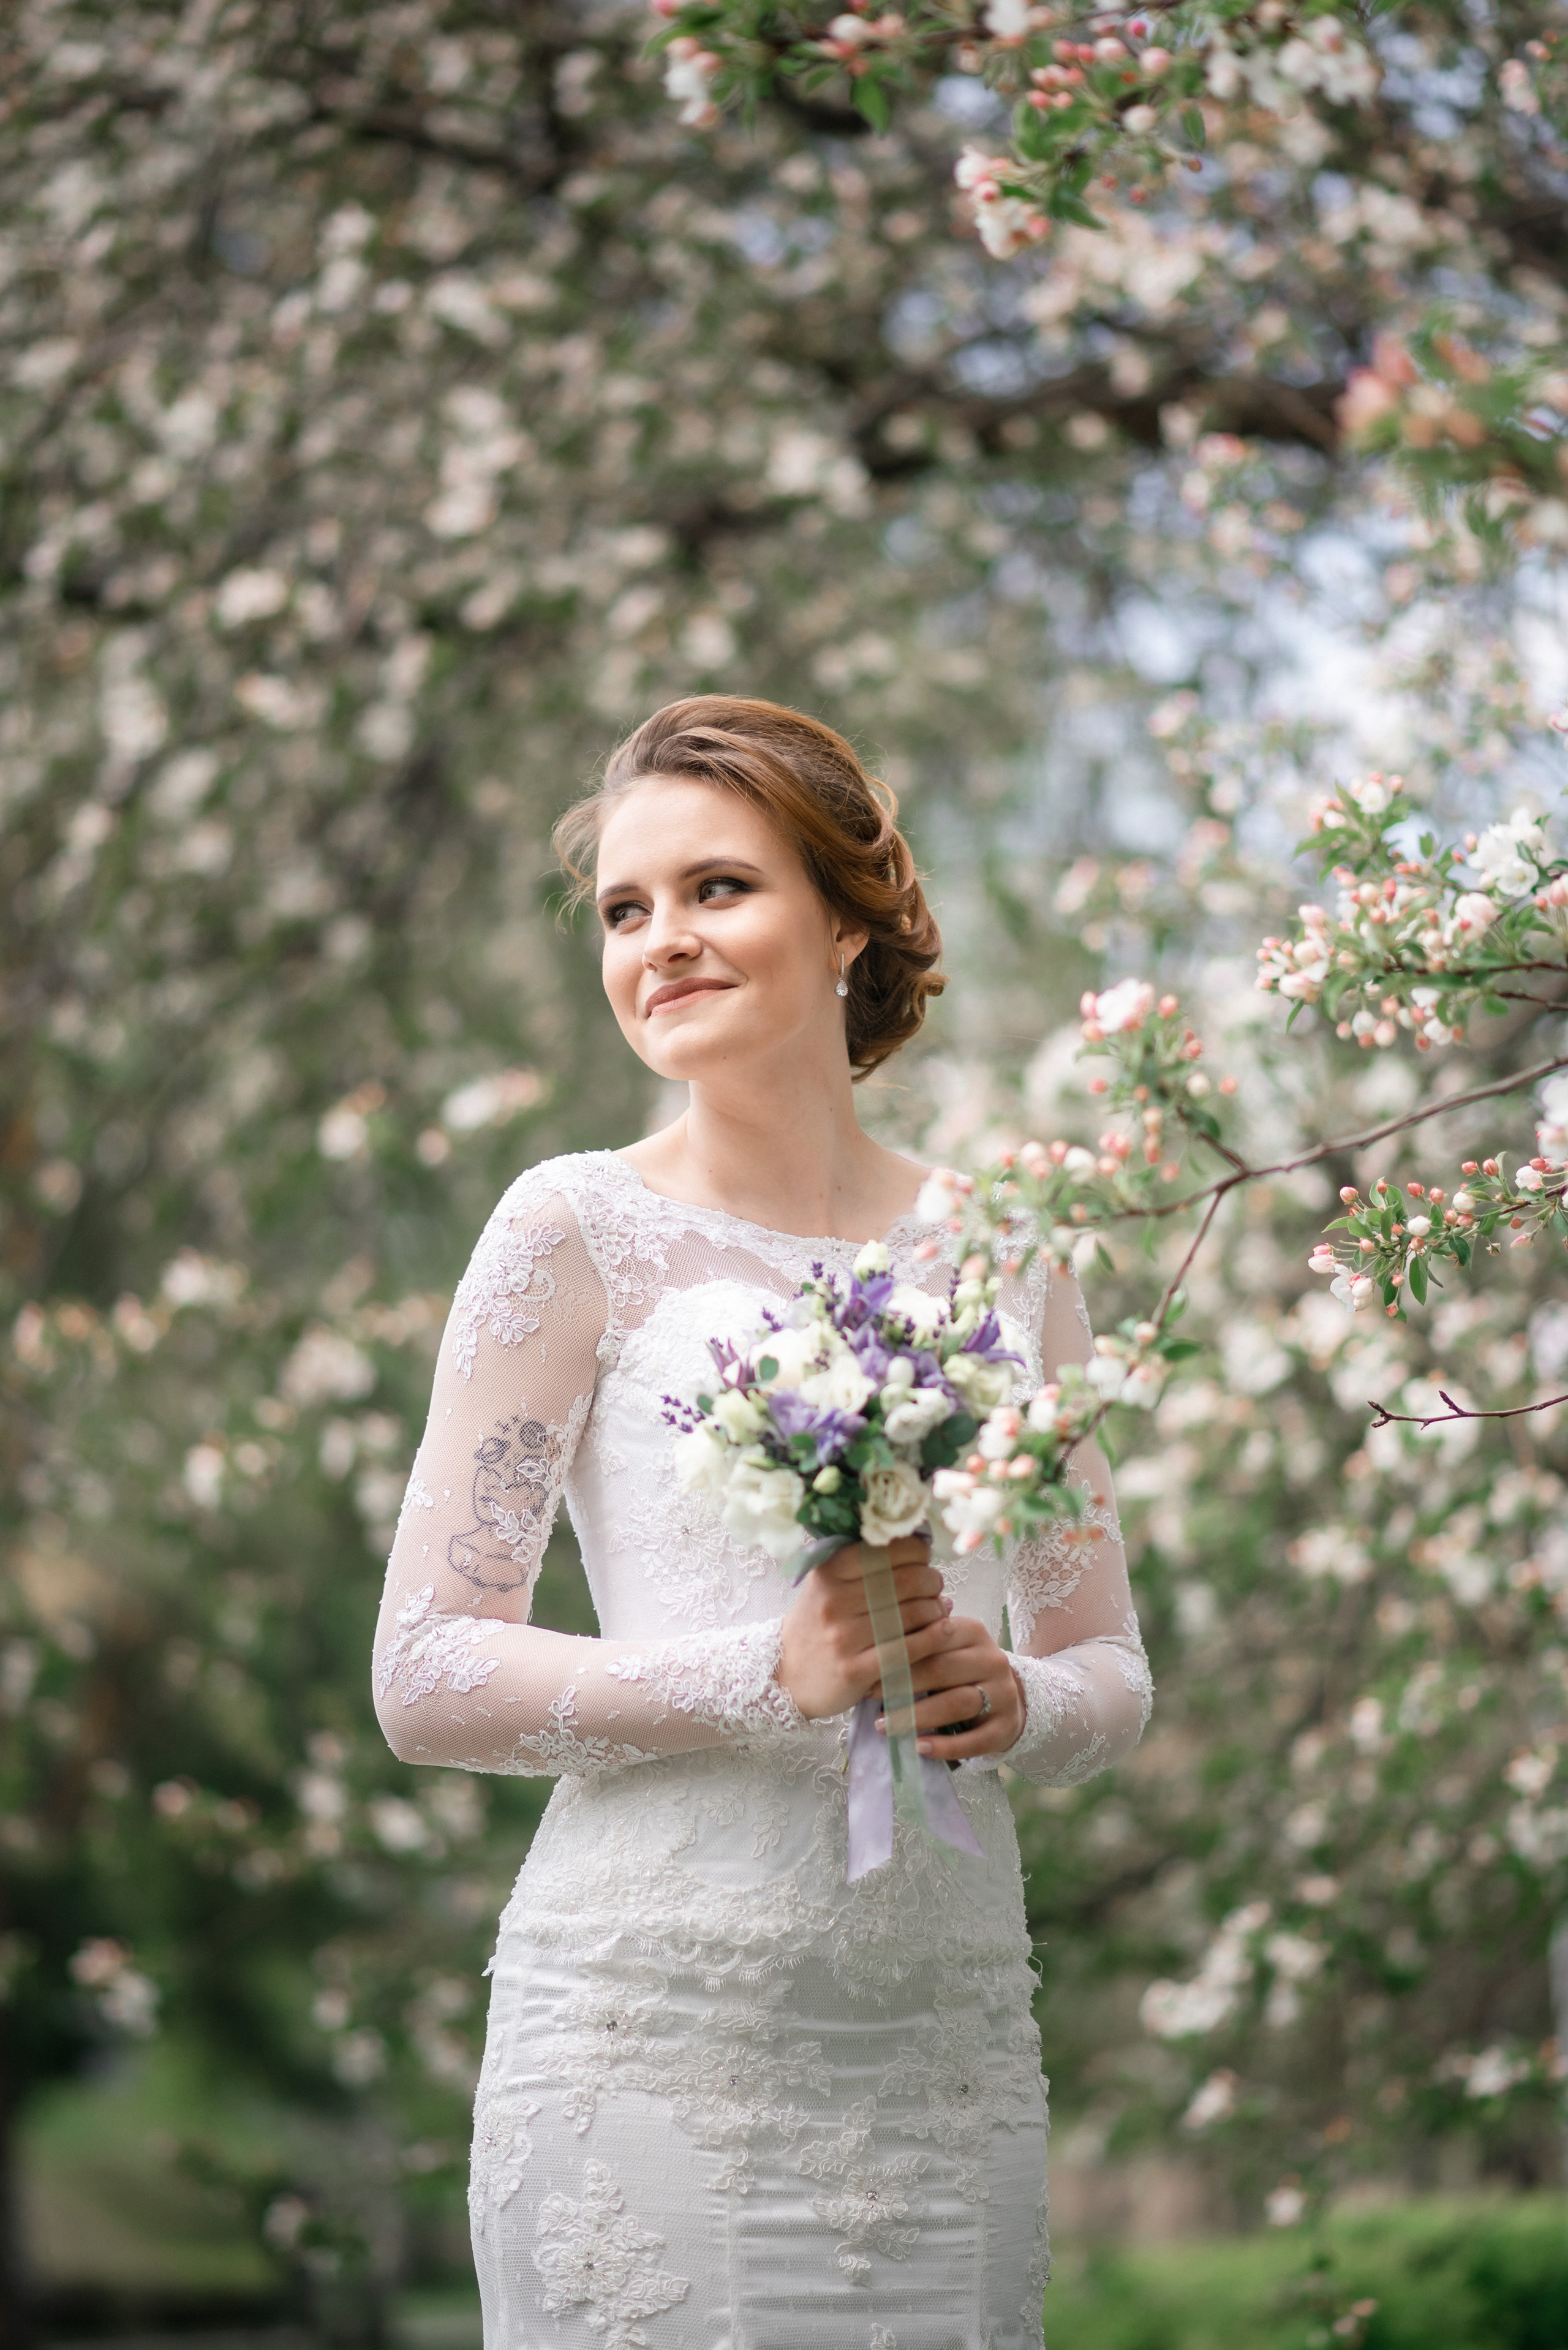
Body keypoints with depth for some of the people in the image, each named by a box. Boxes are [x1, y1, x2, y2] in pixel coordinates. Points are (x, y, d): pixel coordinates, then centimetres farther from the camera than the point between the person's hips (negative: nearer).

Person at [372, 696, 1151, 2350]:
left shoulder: (1000, 1251, 11)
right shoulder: (581, 1231, -1)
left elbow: (1112, 1670, 16)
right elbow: (427, 1680, -5)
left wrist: (1014, 1697, -7)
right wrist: (771, 1675, -18)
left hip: (953, 2037, 4)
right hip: (659, 2025, -4)